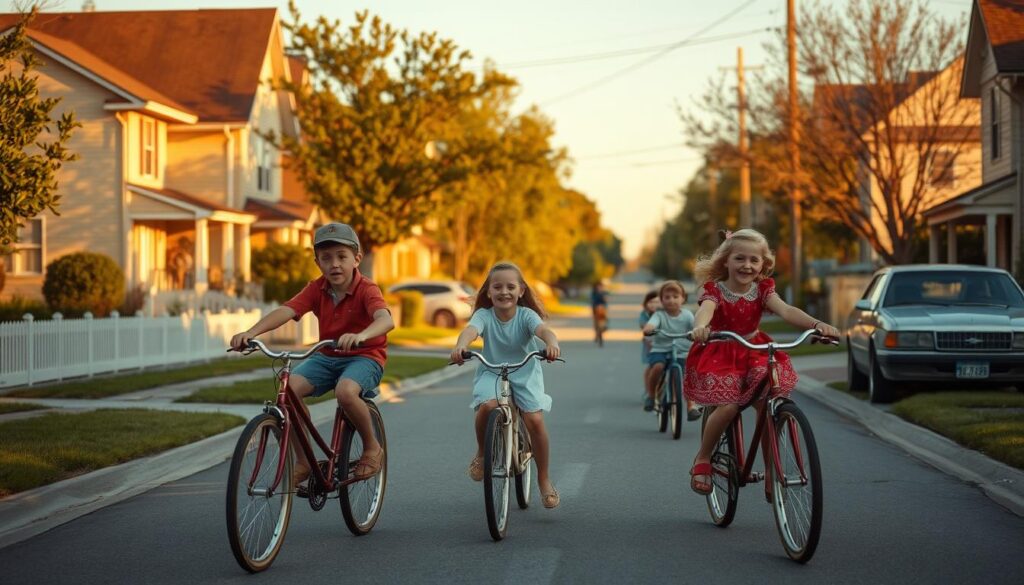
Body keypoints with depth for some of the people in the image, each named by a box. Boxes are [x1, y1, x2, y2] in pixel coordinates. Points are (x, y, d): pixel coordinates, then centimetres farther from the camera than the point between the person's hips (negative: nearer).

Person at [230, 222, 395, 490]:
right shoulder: (317, 289, -2)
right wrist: (251, 332, -35)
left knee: (345, 391, -37)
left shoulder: (366, 290, -16)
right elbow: (285, 311, -17)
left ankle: (372, 447, -9)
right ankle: (303, 461, -5)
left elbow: (386, 320, -36)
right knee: (289, 388, -21)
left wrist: (361, 335, -59)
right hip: (327, 357, 5)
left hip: (365, 356, -5)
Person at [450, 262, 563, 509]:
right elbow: (470, 330, -33)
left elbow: (543, 329, -32)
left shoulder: (526, 315, -13)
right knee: (487, 405, -32)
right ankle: (481, 453, -1)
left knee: (535, 420, -18)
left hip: (525, 374, 0)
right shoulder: (484, 315, -12)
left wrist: (552, 344, -57)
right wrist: (460, 347, -57)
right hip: (491, 373, 0)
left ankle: (544, 480, 2)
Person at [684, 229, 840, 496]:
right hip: (720, 356, -3)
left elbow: (786, 310, -21)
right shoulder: (715, 290, -13)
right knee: (728, 407, -24)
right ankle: (703, 459, 2)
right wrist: (700, 328, -61)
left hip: (755, 354, 3)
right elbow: (705, 310, -36)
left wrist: (817, 324, -41)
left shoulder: (762, 290, -3)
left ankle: (771, 472, 2)